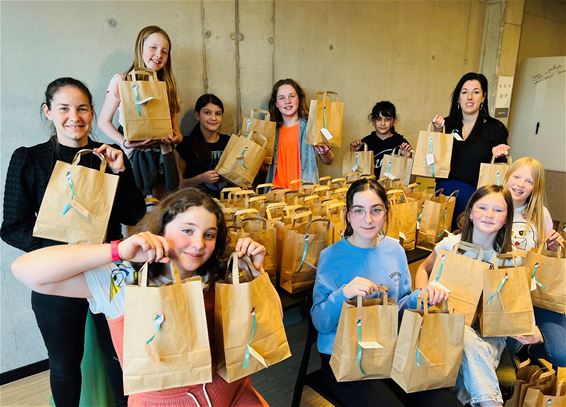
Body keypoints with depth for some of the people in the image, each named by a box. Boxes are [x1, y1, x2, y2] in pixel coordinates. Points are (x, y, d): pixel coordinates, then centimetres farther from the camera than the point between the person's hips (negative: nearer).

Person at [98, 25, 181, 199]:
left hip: (163, 154, 4)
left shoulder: (167, 83, 10)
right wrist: (125, 143, -18)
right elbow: (104, 121, -3)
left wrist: (177, 136, -3)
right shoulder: (121, 80, -4)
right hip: (134, 154, -4)